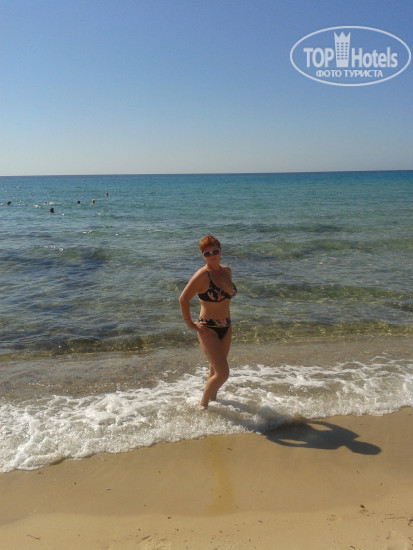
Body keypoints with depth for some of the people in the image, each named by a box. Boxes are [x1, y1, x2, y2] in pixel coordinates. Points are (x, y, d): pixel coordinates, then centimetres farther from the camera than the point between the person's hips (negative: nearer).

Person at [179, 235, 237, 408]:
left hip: (226, 327, 7)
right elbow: (183, 299, -18)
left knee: (215, 369, 21)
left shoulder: (226, 271, 4)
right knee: (223, 373, -8)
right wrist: (190, 324, -15)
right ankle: (202, 404, 13)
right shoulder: (202, 275, -18)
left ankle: (212, 397, 42)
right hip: (208, 329, -7)